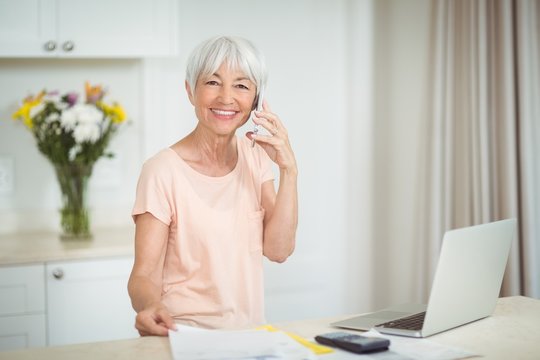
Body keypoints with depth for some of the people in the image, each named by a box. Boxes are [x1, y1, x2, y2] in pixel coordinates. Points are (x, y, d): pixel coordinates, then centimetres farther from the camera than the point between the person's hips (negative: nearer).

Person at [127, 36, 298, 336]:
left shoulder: (256, 155, 6)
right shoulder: (163, 171, -12)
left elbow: (278, 250, 0)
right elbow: (145, 275, -13)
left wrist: (288, 169, -8)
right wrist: (151, 307, -34)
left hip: (249, 333, 3)